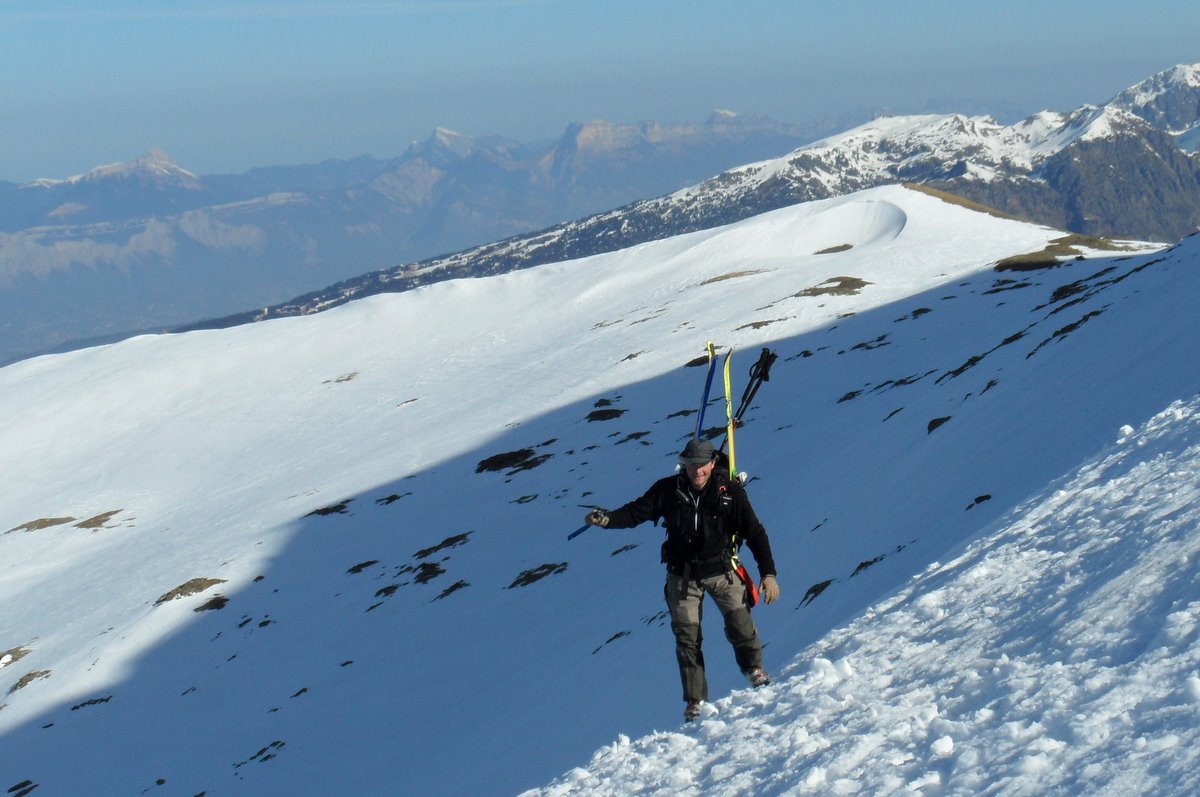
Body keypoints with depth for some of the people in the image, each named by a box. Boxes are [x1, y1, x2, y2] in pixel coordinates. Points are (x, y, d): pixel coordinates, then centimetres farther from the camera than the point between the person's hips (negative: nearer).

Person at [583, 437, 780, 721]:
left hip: (721, 570, -1)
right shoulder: (669, 490, -8)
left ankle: (754, 669, 17)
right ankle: (695, 700, 10)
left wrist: (768, 573, -12)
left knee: (739, 620, -12)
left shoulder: (730, 492, -11)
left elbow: (754, 532, -9)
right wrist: (607, 518, -24)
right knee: (687, 636, 0)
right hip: (683, 573, 1)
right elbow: (637, 511, -4)